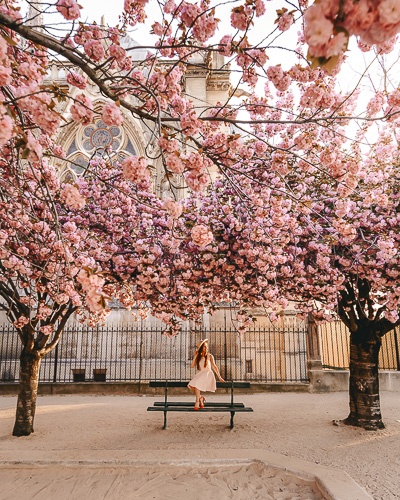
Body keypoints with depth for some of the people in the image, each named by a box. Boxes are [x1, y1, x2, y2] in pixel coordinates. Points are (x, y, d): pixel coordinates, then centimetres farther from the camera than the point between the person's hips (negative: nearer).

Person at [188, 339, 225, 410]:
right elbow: (192, 366, 2)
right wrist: (195, 356, -3)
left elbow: (214, 366, 6)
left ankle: (197, 402, -21)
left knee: (196, 384, -31)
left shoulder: (210, 356, 7)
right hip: (199, 374, 4)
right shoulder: (198, 357, 13)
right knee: (191, 385, -24)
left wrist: (219, 377, 0)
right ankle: (201, 398, -3)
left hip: (208, 374, -4)